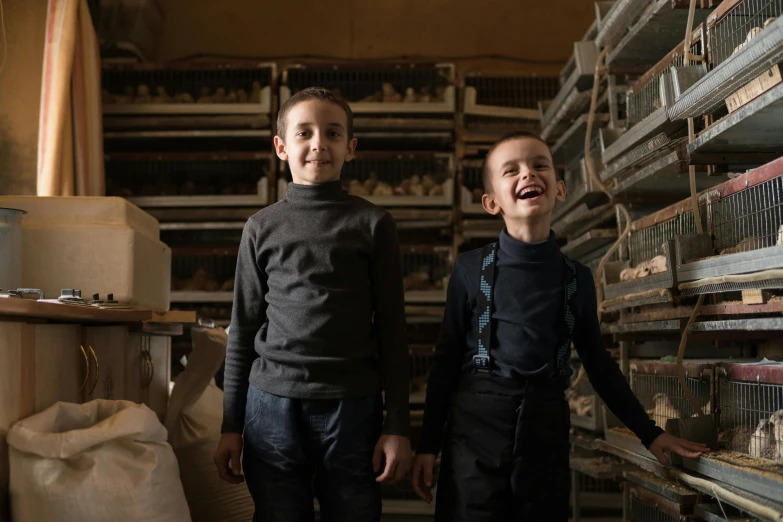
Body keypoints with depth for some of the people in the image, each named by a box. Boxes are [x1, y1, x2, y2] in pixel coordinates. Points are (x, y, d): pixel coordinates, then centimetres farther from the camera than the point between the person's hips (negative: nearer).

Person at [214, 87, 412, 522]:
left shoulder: (373, 224, 5)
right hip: (272, 404, 1)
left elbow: (391, 328, 3)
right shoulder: (262, 227, 9)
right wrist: (231, 426, 9)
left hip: (352, 406, -1)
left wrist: (398, 426, -1)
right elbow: (244, 329, 11)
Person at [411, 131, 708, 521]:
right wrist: (428, 445, 3)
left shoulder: (577, 278, 7)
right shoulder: (471, 268, 0)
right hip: (476, 420, -2)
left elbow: (598, 362, 16)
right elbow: (447, 358, 3)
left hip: (546, 428, 2)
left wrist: (649, 433, 17)